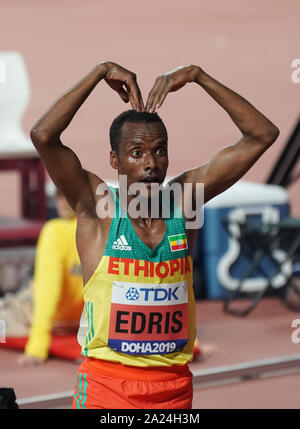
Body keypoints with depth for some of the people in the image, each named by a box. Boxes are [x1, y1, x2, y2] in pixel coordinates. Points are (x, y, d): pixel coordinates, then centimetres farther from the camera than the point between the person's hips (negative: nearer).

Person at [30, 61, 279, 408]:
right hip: (105, 384, -3)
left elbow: (262, 135, 3)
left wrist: (198, 76, -3)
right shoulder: (97, 207, -5)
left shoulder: (183, 201, 4)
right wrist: (101, 71, -11)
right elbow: (43, 135, -19)